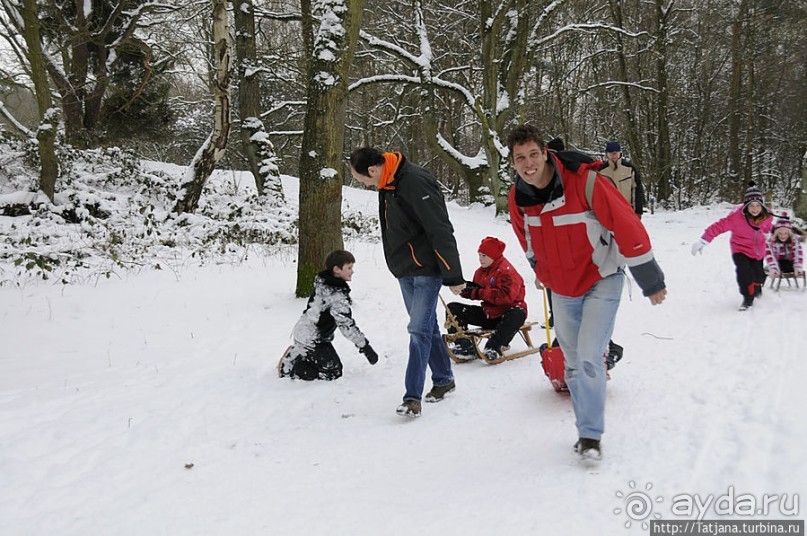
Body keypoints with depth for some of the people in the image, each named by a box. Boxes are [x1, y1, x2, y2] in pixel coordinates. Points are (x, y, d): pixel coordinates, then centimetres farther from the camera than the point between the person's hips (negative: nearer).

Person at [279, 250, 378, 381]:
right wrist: (366, 348, -20)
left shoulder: (322, 282, 1)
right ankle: (289, 368, -1)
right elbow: (346, 325, -25)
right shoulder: (337, 296, -26)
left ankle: (295, 355, 15)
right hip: (311, 341, -10)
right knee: (333, 372, -2)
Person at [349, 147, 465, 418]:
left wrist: (453, 275, -20)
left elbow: (441, 231, -23)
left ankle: (412, 396, -6)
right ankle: (443, 380, 30)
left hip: (426, 270, -9)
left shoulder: (416, 183, -23)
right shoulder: (387, 184, 6)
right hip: (405, 271, 9)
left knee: (419, 329, -11)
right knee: (426, 327, 16)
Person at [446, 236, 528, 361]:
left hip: (505, 315, -7)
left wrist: (479, 292, -27)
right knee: (453, 308, -2)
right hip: (488, 313, 7)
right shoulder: (481, 272, 10)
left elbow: (507, 296, -30)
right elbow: (476, 292, 15)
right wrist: (467, 288, -10)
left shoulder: (507, 271, -16)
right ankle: (464, 345, -22)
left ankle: (493, 347, -40)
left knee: (519, 314, -41)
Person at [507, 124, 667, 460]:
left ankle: (591, 434, 2)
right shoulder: (517, 197, -7)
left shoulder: (585, 182, -24)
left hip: (601, 281, -5)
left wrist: (651, 281, -13)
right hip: (562, 290, 5)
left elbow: (627, 227, -19)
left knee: (588, 356, -15)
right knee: (573, 362, 12)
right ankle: (587, 429, 29)